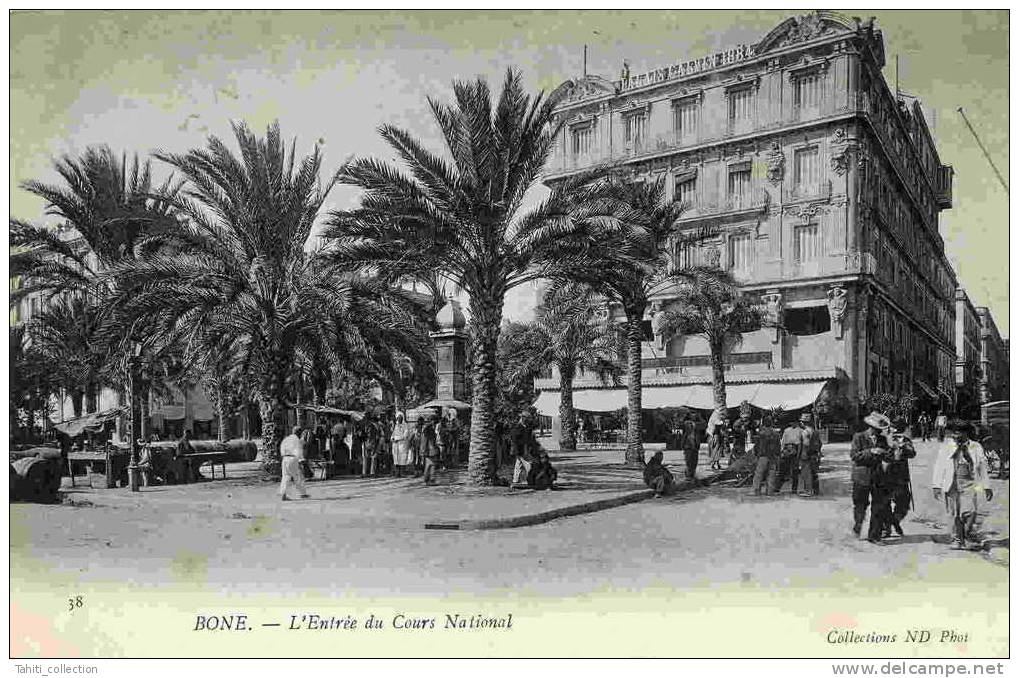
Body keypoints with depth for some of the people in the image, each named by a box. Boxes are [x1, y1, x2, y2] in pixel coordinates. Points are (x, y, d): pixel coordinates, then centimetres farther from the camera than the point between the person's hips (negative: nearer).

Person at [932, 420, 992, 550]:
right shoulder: (945, 448, 9)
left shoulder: (976, 447, 10)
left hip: (970, 484, 0)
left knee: (970, 511, -14)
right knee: (955, 514, 0)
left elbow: (983, 468, 17)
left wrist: (987, 487, 16)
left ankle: (967, 531, 12)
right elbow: (939, 468, 7)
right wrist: (936, 486, 0)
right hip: (952, 485, 0)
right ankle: (957, 540, 11)